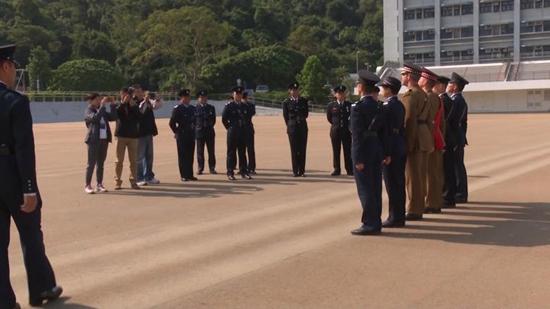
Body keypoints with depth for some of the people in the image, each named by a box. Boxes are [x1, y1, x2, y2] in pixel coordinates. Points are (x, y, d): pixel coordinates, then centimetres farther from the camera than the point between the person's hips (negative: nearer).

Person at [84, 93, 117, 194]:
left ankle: (99, 185, 11)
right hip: (94, 140, -6)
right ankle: (88, 186, 0)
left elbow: (113, 117, 10)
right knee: (92, 163, -5)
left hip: (104, 140, 6)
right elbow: (95, 118, -22)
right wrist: (102, 105, -22)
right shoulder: (89, 111, -2)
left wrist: (112, 104, 4)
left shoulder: (102, 111, 17)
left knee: (101, 163, 8)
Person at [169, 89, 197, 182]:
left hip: (191, 136, 6)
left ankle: (190, 175, 15)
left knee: (190, 156, 8)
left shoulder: (192, 108, 10)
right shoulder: (177, 109, -9)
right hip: (182, 136, -6)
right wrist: (177, 132, -4)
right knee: (182, 156, 1)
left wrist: (193, 131, 14)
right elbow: (172, 123, -11)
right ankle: (184, 176, 6)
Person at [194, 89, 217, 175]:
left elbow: (213, 120, 11)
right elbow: (193, 121, 5)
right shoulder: (195, 109, 2)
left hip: (210, 132, 2)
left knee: (211, 151, 2)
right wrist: (197, 127, -2)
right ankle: (200, 168, 10)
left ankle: (212, 168, 8)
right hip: (199, 132, -2)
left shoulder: (211, 108, 9)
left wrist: (209, 126, 3)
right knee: (200, 151, 2)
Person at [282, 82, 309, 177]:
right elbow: (285, 116, 6)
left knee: (302, 149, 0)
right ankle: (295, 171, 2)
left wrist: (301, 120, 8)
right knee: (294, 150, -2)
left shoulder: (304, 101, 9)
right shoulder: (286, 102, 1)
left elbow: (306, 113, 13)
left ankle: (302, 171, 5)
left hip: (303, 127, 2)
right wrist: (290, 125, 8)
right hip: (292, 128, -2)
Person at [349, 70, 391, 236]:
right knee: (375, 188, 12)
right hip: (377, 151, 8)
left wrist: (358, 159, -15)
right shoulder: (378, 107, 8)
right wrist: (386, 153, 14)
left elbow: (357, 135, -17)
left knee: (365, 189, -3)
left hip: (363, 153, -8)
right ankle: (375, 222, 19)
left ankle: (370, 225, -1)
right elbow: (383, 132, 10)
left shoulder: (358, 107, -14)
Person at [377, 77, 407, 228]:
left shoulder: (386, 106, -16)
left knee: (392, 184, -3)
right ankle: (399, 216, 20)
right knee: (399, 183, 13)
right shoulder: (400, 105, 11)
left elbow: (383, 128, -16)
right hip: (401, 147, 9)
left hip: (390, 148, -9)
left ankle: (395, 218, 3)